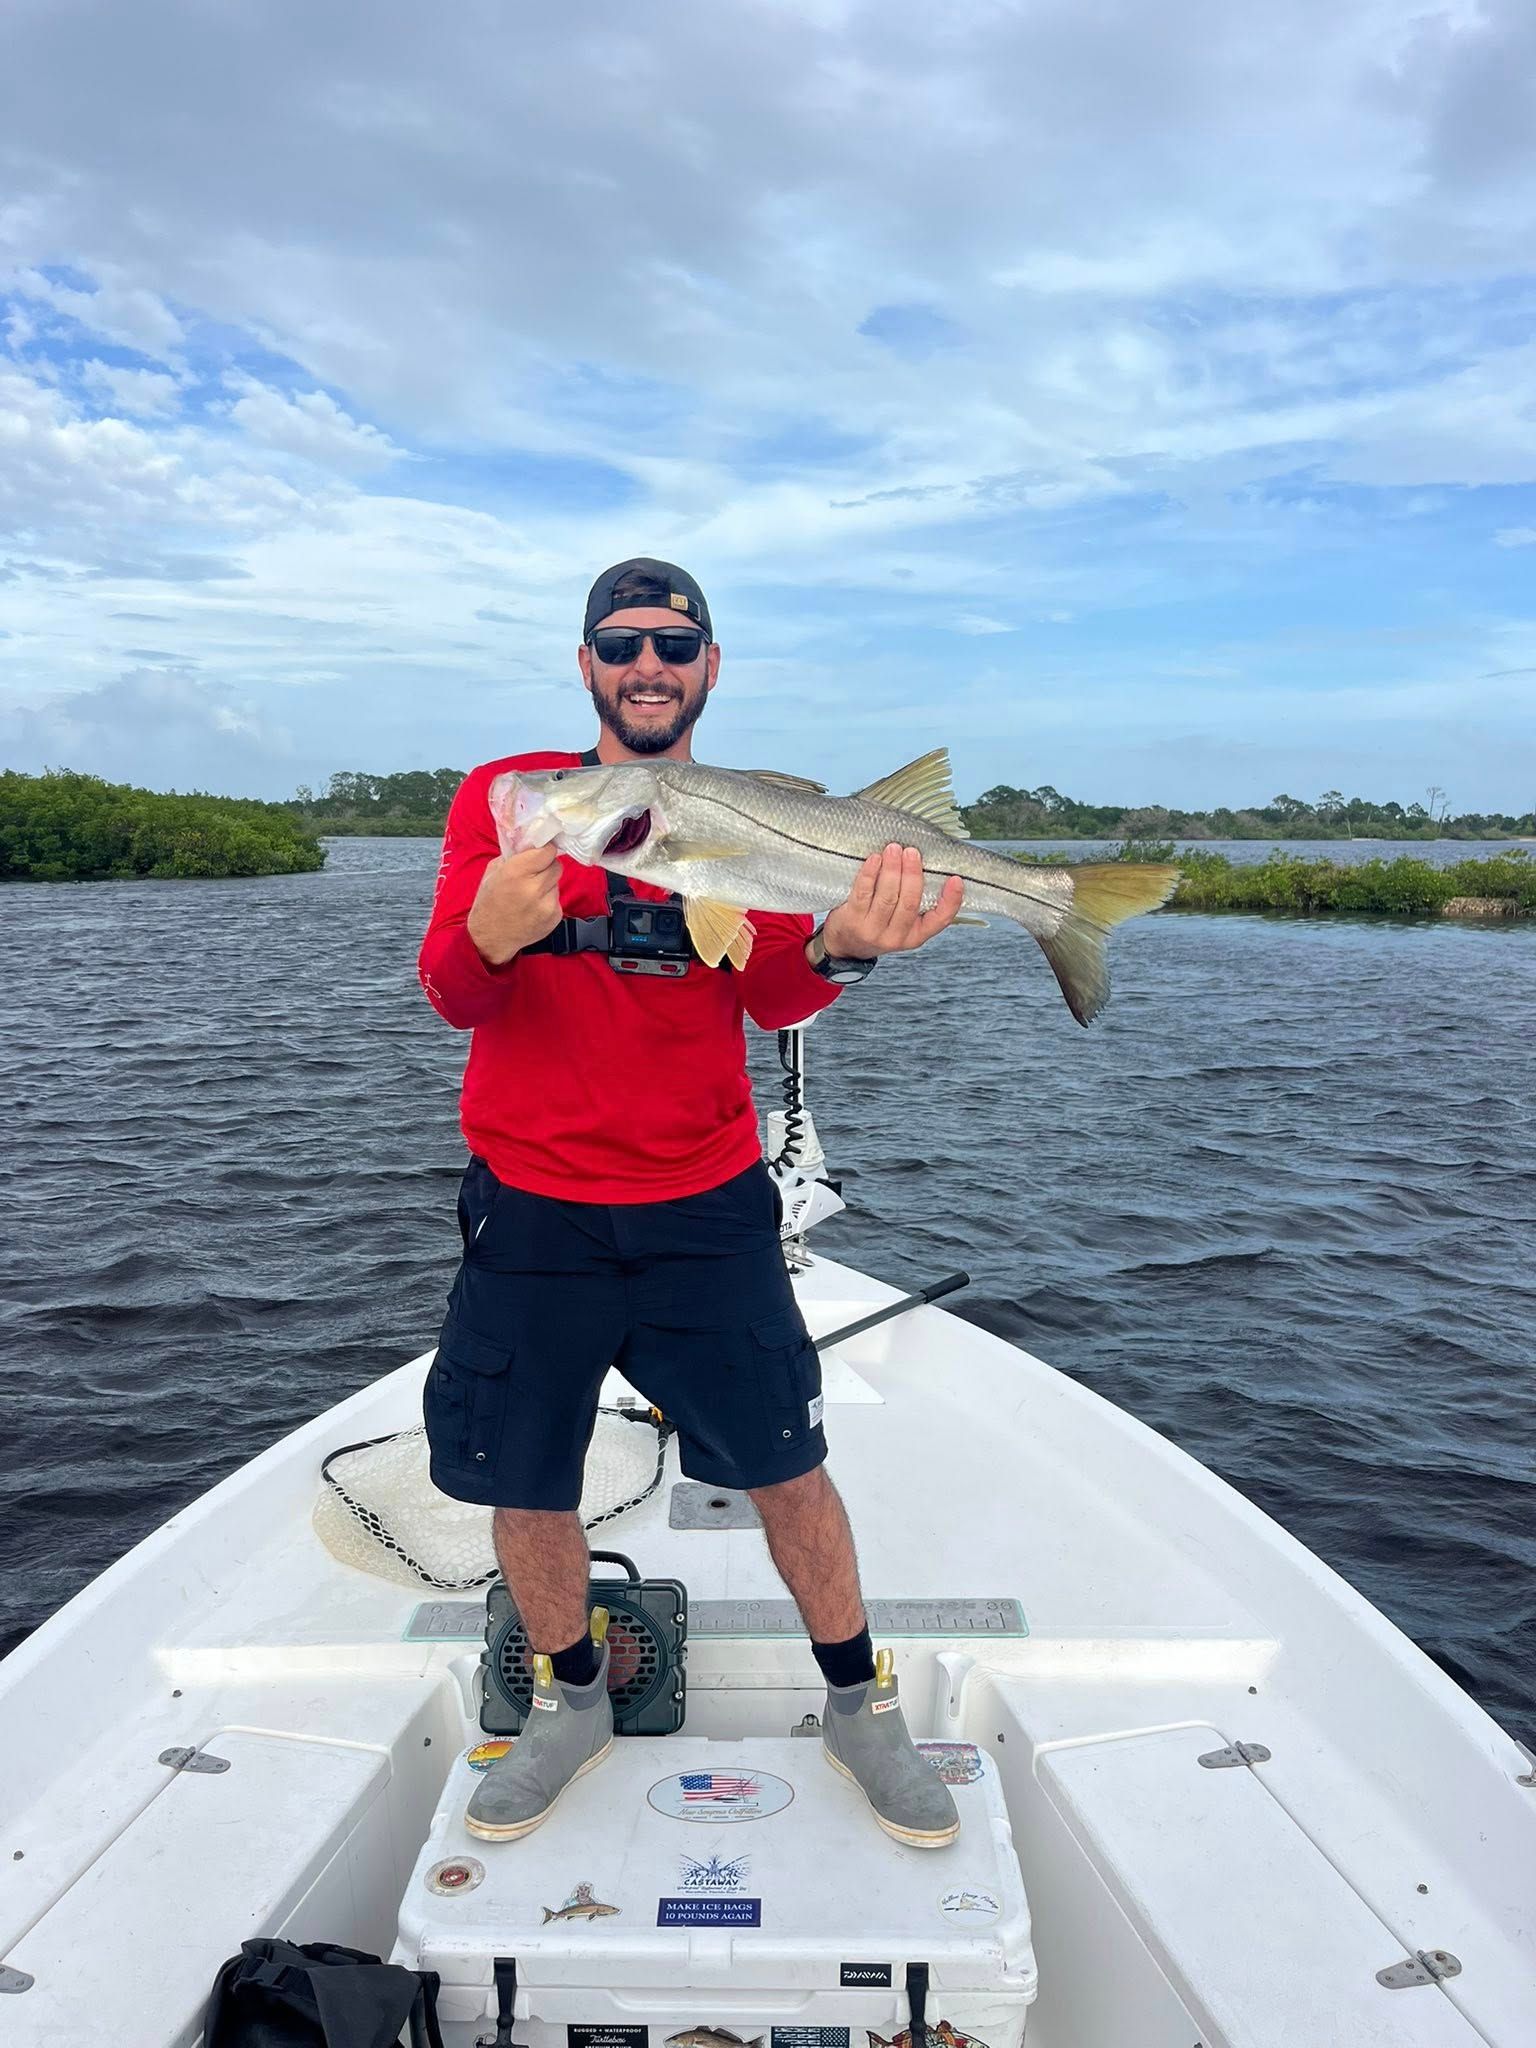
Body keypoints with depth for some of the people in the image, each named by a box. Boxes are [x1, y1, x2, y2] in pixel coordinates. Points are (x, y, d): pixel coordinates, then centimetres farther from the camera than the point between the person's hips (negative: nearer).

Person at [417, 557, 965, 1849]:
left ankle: (862, 1707, 29)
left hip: (706, 1205, 0)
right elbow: (450, 995, -10)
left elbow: (774, 995, -12)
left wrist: (842, 947, -35)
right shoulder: (505, 797, 0)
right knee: (524, 1485, 10)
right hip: (530, 1207, 1)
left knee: (788, 1465, 5)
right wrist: (490, 933, -34)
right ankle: (572, 1702, 38)